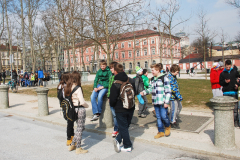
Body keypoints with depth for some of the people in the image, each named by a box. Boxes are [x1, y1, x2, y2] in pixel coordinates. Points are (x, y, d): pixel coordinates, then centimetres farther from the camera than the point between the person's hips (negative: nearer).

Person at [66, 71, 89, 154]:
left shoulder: (69, 87, 5)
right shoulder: (77, 88, -18)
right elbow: (82, 101, -19)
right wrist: (87, 105, 0)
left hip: (73, 109, 8)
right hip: (80, 109, -8)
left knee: (81, 127, 21)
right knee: (79, 129, 5)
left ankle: (72, 145, 26)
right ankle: (78, 149, 16)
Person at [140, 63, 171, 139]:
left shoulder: (164, 78, -8)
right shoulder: (152, 79, 14)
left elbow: (168, 91, -10)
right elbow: (151, 89, 17)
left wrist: (166, 102, -14)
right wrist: (144, 92, -3)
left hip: (163, 102, -6)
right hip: (155, 102, 7)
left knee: (163, 116, -5)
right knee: (158, 117, 11)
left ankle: (167, 127, 25)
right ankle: (161, 131, 24)